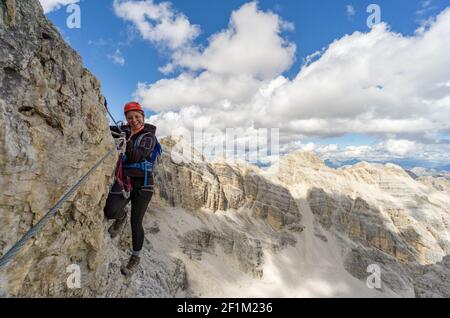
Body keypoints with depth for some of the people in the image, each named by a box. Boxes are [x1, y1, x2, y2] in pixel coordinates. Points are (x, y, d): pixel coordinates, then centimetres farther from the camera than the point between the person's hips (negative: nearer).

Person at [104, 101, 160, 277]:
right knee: (110, 211, -22)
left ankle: (136, 258, 25)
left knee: (136, 223, 2)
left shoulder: (149, 136, -5)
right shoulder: (124, 130, 7)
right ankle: (121, 217, 18)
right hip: (123, 180, 3)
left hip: (142, 183, -3)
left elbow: (137, 156, -18)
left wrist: (126, 141, -29)